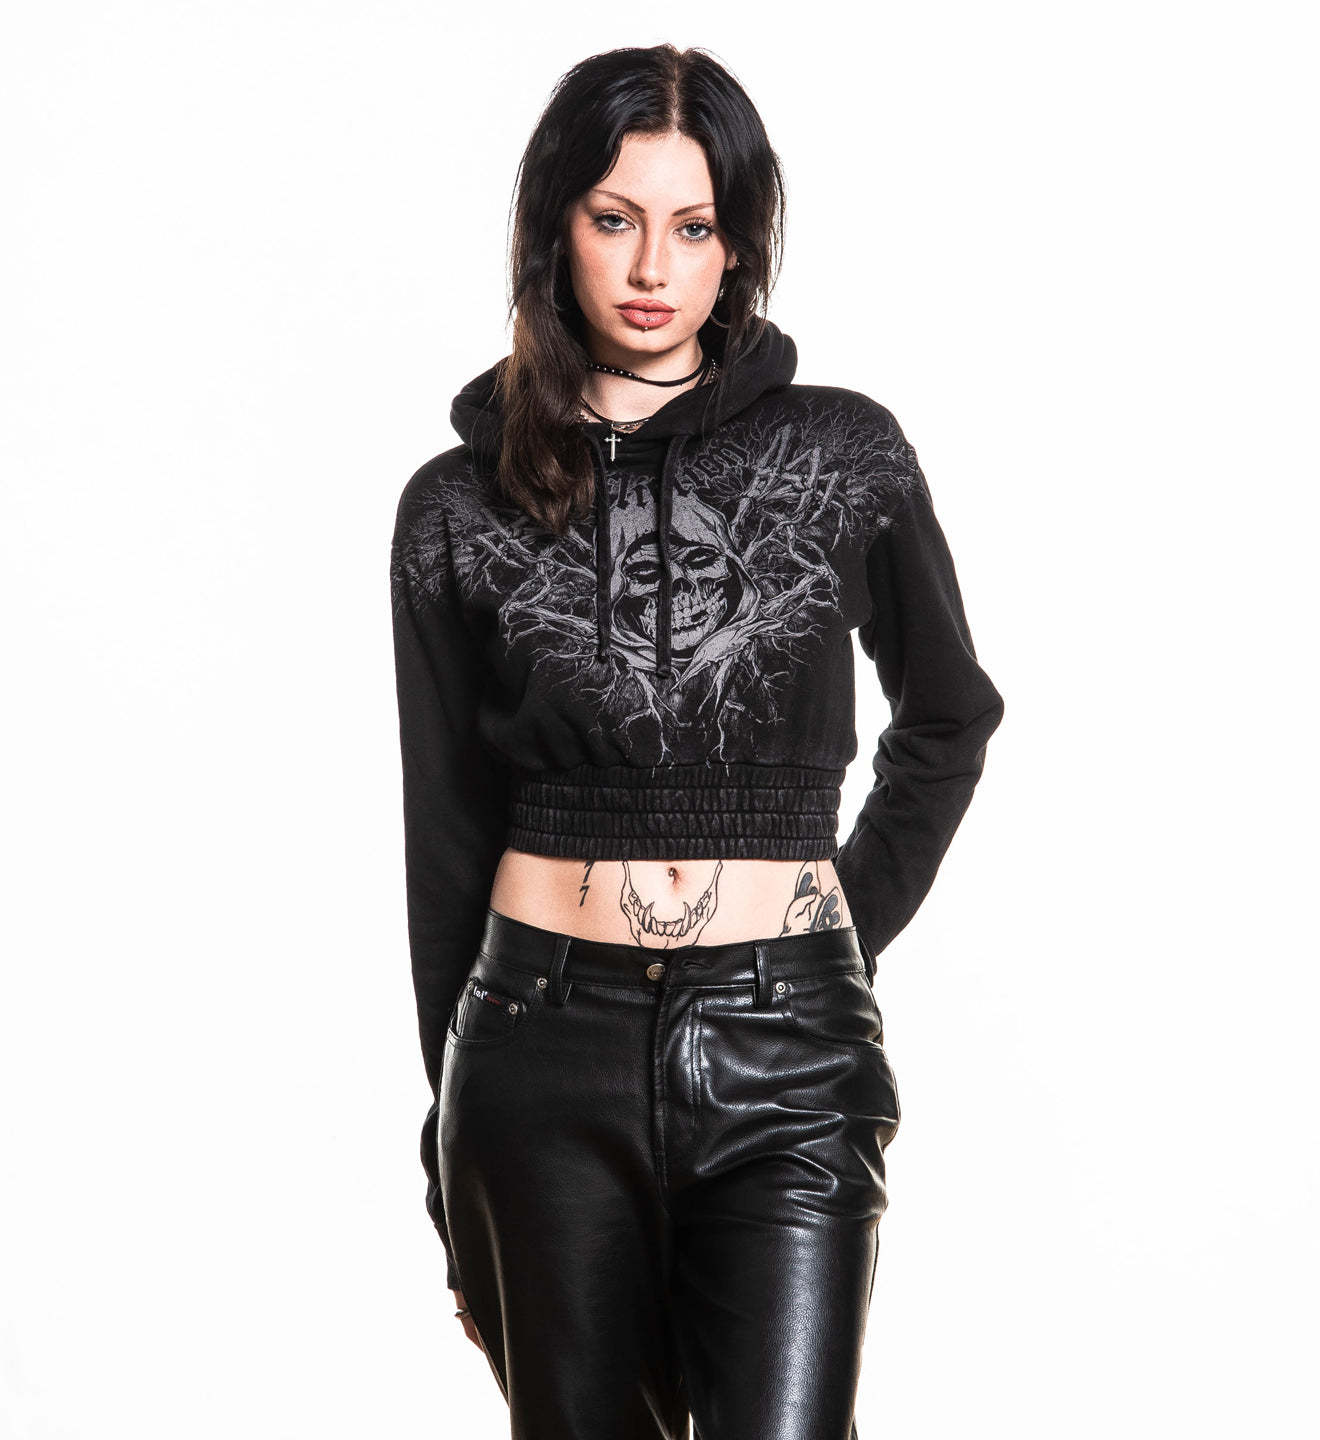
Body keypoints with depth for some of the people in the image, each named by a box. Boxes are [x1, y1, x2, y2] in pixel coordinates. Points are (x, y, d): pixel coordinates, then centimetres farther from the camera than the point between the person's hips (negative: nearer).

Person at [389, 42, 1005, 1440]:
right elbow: (449, 833, 8)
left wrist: (852, 930, 10)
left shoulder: (842, 457, 1)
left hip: (783, 1058, -1)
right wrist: (455, 1180, 11)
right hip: (550, 1048, 1)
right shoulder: (461, 507, 3)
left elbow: (948, 717, 17)